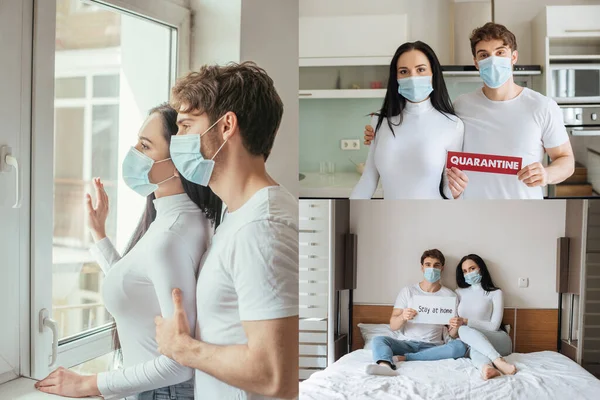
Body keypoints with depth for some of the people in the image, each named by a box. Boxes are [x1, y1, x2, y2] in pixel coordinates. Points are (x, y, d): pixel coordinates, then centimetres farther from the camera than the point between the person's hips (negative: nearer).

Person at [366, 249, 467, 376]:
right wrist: (402, 317, -22)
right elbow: (393, 326, 1)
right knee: (379, 340, -24)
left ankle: (403, 358, -29)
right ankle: (385, 366, -59)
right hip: (409, 343, 1)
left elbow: (452, 335, 5)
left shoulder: (450, 295, 7)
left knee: (460, 346, -30)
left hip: (434, 347, 0)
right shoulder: (407, 291, 7)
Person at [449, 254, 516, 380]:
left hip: (498, 341, -2)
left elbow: (494, 326, -8)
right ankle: (486, 367, -64)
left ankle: (485, 367, -58)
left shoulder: (495, 293, 2)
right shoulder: (459, 293, 15)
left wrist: (465, 321, -19)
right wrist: (453, 326, -13)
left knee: (464, 330, -34)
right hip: (472, 341, 2)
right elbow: (454, 322, 12)